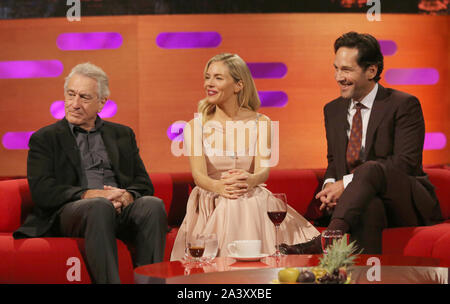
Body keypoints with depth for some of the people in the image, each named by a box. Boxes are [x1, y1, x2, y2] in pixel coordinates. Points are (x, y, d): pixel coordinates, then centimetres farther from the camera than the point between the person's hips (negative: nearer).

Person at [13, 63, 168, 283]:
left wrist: (127, 196, -8)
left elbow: (144, 183, 17)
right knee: (99, 207, -37)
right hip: (69, 211, -3)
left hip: (121, 209, 3)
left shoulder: (122, 134, 25)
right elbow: (41, 191, 0)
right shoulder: (44, 139, 14)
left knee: (153, 204, -29)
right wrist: (87, 195, -14)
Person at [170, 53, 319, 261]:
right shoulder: (195, 127, 5)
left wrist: (250, 180, -32)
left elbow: (263, 169, -5)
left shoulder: (260, 123, 7)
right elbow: (198, 174, -8)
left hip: (253, 205, 1)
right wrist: (218, 186, -33)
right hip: (211, 208, 0)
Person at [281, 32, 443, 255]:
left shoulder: (404, 105, -4)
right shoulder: (333, 110, 17)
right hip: (363, 202, 3)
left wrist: (347, 182, -21)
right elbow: (334, 161, 24)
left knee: (370, 169, -38)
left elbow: (406, 162, -14)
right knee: (370, 205, -39)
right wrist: (329, 185, -3)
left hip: (409, 206, -3)